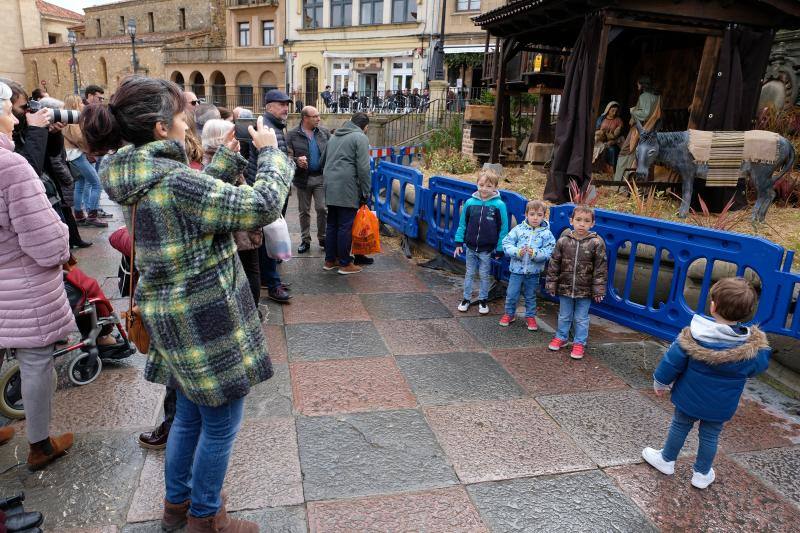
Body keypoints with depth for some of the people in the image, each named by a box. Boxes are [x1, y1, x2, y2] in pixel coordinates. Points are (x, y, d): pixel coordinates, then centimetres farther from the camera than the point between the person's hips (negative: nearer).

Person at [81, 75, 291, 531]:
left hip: (177, 317, 10)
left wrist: (230, 155, 11)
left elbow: (202, 195, 17)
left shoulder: (139, 175, 4)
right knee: (221, 425, 11)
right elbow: (262, 206, -25)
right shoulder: (173, 182, -24)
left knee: (190, 415, 26)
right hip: (206, 321, -9)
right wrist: (269, 151, -10)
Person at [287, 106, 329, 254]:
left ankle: (323, 238, 15)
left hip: (321, 177, 1)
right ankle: (305, 240, 22)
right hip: (303, 178, 0)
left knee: (322, 208, -2)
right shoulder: (293, 135, -3)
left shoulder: (324, 133, 5)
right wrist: (296, 160, -24)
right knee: (304, 211, 10)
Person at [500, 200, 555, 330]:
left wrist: (535, 254, -27)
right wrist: (517, 251, -24)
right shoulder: (518, 229, -6)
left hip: (533, 272, 0)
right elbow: (506, 243, -8)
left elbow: (549, 251, -12)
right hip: (517, 269, 0)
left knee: (530, 296, 16)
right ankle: (509, 314, 31)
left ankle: (530, 316, 33)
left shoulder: (546, 233, -7)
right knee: (511, 294, 9)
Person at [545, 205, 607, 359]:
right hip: (565, 288, 2)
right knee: (564, 316, 19)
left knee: (581, 319, 12)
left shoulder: (597, 243, -12)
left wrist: (599, 289, -9)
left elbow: (601, 267, -7)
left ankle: (579, 343, 27)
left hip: (585, 290, -2)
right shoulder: (563, 241, -8)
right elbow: (554, 264, -1)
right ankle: (561, 337, 37)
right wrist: (551, 284, -1)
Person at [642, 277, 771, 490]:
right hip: (721, 406, 1)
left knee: (679, 427, 19)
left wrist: (660, 383, 0)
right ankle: (702, 474, 34)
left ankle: (666, 460, 37)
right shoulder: (753, 347, -19)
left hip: (689, 398, -1)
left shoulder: (691, 336, -25)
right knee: (710, 436, 18)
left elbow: (672, 363, -16)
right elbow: (758, 366, 2)